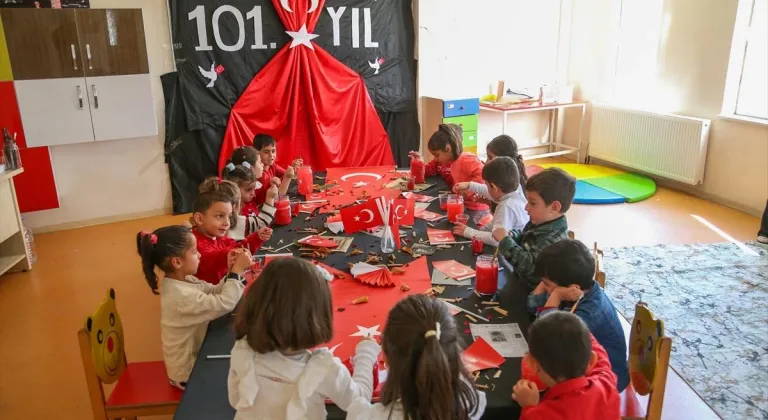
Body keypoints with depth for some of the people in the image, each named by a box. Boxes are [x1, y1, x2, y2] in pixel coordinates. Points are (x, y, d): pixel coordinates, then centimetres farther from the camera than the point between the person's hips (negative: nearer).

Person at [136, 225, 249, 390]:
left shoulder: (182, 280, -4)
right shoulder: (182, 297, -33)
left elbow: (215, 293, -2)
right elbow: (225, 303, -35)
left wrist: (231, 271, -16)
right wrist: (237, 270, -26)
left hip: (195, 356, 8)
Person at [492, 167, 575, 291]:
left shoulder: (554, 240, -32)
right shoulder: (539, 223, -1)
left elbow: (529, 266, -39)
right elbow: (522, 237, 19)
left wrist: (505, 240, -32)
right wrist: (510, 236, -5)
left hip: (531, 292, -9)